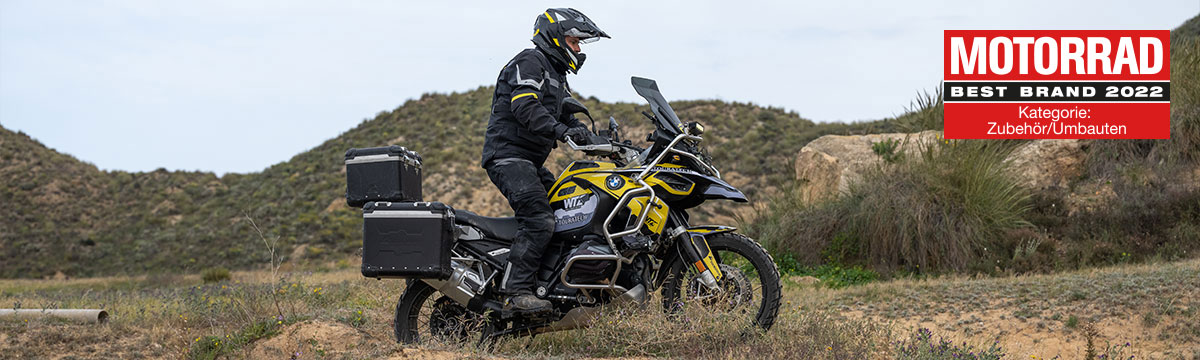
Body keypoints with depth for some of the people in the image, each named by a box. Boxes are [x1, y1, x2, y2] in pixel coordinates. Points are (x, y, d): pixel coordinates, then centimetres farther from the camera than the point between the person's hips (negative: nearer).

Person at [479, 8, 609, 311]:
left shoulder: (557, 76, 25)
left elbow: (568, 118, 23)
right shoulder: (530, 61, -7)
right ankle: (516, 291, -29)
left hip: (531, 162, 11)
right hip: (508, 155, -11)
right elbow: (525, 106, -23)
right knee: (539, 219, -25)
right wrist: (560, 130, -35)